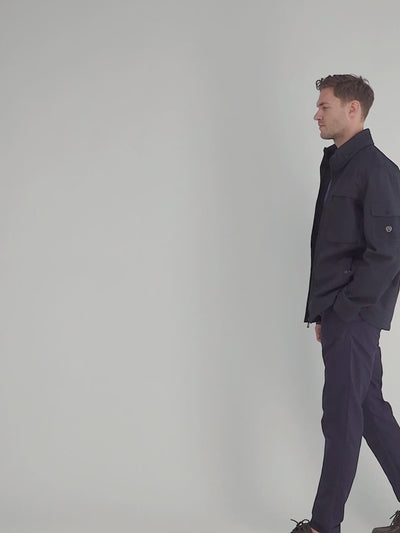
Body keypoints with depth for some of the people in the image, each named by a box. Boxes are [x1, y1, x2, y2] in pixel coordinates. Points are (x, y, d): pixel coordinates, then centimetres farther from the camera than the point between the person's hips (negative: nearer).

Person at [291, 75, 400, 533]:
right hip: (340, 317, 9)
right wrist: (323, 312, 12)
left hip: (355, 318, -9)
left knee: (342, 418, -1)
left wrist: (344, 309, -14)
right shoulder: (336, 167, 15)